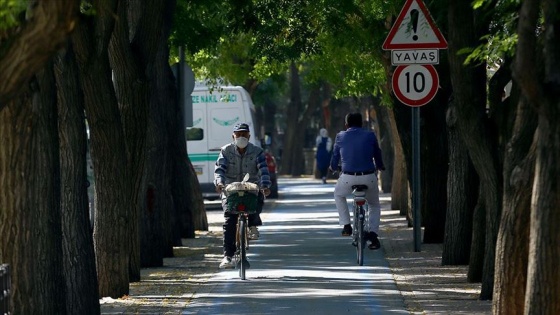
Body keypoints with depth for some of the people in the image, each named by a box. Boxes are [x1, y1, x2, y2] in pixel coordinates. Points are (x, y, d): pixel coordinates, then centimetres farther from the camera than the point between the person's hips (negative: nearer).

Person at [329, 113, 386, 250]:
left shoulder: (341, 136, 6)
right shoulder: (370, 135, 6)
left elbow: (335, 157, 15)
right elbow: (377, 155, 17)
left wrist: (333, 167, 38)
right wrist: (380, 166, 39)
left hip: (348, 178, -1)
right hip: (369, 178, 1)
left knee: (338, 195, 34)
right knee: (374, 205, 26)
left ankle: (346, 225, 23)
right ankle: (373, 233, 7)